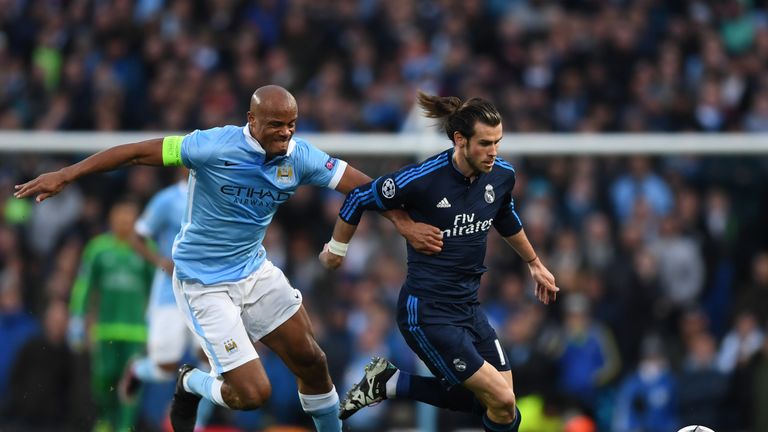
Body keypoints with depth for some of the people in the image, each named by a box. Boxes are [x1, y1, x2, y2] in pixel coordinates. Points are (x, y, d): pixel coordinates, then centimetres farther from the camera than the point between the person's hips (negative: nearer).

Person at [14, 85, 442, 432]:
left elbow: (363, 186, -4)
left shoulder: (301, 157, -9)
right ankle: (192, 383, 22)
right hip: (203, 285, -6)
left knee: (312, 361, 5)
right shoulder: (214, 146, -24)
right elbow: (139, 151, -19)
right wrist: (65, 176, -20)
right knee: (253, 393, -10)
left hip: (255, 271, 6)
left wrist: (405, 223, -17)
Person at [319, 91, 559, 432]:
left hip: (468, 307, 7)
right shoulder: (423, 179, -22)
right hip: (427, 313, -7)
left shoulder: (502, 176, -3)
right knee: (502, 402, -12)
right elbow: (358, 200, -6)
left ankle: (389, 383, 19)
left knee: (490, 401, 6)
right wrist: (336, 249, 8)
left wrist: (535, 264, 32)